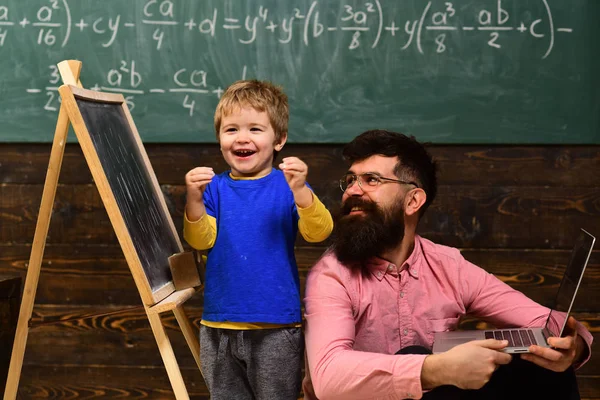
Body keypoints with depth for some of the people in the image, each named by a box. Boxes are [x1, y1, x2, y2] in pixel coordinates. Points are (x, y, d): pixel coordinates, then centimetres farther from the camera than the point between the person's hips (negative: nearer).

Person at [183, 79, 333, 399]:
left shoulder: (287, 186, -5)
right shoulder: (215, 188, 2)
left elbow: (318, 232, -17)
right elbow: (201, 240, -8)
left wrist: (300, 191, -34)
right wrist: (194, 201, -26)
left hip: (275, 328, -3)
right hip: (219, 327, 3)